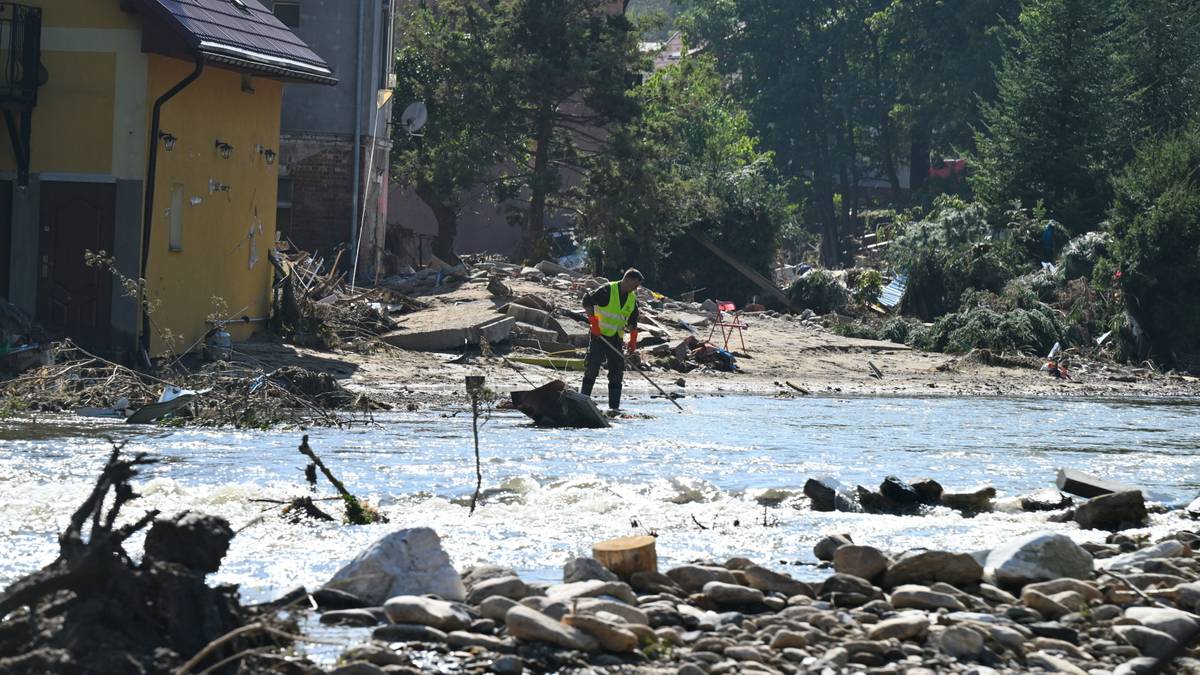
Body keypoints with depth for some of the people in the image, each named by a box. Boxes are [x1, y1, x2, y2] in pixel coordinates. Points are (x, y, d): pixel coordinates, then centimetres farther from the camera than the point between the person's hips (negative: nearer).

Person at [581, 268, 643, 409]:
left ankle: (614, 406, 7)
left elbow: (633, 324, 16)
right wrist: (593, 321, -19)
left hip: (616, 339, 6)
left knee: (617, 371, 4)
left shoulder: (632, 299, 8)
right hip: (599, 334, -6)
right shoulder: (607, 290, -11)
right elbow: (587, 301, -12)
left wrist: (633, 343, 9)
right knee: (592, 367, -11)